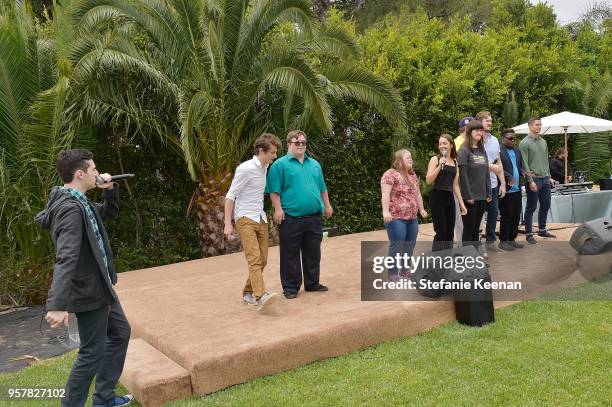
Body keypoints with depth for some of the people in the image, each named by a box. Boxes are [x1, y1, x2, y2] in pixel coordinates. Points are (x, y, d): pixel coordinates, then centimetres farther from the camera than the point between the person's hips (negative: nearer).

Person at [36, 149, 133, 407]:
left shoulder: (80, 203, 6)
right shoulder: (71, 208, -24)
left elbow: (109, 212, 25)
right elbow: (66, 259, -34)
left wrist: (110, 189, 5)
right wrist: (58, 304, -39)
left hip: (101, 287, 11)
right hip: (89, 292, -11)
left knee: (120, 333, 21)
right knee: (92, 352, 0)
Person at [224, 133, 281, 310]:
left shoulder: (265, 167, 11)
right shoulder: (246, 169, -13)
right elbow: (230, 196, -12)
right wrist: (228, 224, -18)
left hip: (261, 219, 8)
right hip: (245, 219, -8)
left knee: (262, 260, 9)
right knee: (254, 258, -20)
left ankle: (248, 292, 23)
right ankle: (260, 296, -30)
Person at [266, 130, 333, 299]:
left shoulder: (314, 164, 16)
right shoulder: (280, 164, -3)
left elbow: (322, 188, 22)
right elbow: (274, 190, -7)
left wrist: (327, 206, 19)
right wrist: (278, 209, -15)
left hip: (314, 217, 5)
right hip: (291, 218, -5)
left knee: (313, 253, 13)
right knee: (290, 254, 2)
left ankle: (312, 283, 26)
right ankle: (291, 287, 12)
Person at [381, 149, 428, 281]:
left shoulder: (413, 175, 16)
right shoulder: (391, 174, -10)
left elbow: (417, 194, 25)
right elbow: (385, 194, -19)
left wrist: (421, 209, 25)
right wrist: (386, 211, -28)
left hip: (412, 218, 8)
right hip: (396, 218, -8)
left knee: (410, 245, 12)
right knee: (397, 246, -6)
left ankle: (405, 270, 25)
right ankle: (393, 274, 2)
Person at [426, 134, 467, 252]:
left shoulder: (455, 161, 14)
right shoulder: (435, 159, -1)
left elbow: (455, 185, 17)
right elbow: (428, 180, -12)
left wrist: (461, 203, 15)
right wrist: (440, 166, -19)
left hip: (450, 198, 6)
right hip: (437, 198, -6)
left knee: (449, 234, 7)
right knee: (441, 233, -7)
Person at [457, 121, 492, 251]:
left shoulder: (482, 150, 12)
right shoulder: (464, 151, -9)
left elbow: (486, 173, 14)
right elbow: (463, 175, -14)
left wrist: (488, 193, 9)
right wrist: (468, 196, -16)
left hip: (482, 196, 6)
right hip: (469, 196, -6)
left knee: (476, 228, 13)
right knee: (468, 228, 1)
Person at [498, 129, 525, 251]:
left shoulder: (517, 152, 17)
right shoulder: (499, 151, -11)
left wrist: (523, 172, 2)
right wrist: (509, 177, -25)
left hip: (517, 190, 8)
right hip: (506, 190, -8)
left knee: (516, 216, 12)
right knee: (506, 216, -1)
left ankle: (512, 239, 23)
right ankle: (503, 241, 10)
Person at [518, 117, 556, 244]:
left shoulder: (543, 142, 13)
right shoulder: (524, 143, -9)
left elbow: (546, 160, 19)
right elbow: (524, 164, -13)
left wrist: (549, 176, 14)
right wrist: (530, 180, -18)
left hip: (545, 179, 7)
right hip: (534, 179, -7)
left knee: (545, 205, 14)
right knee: (531, 208, -1)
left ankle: (542, 230, 28)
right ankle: (529, 234, 7)